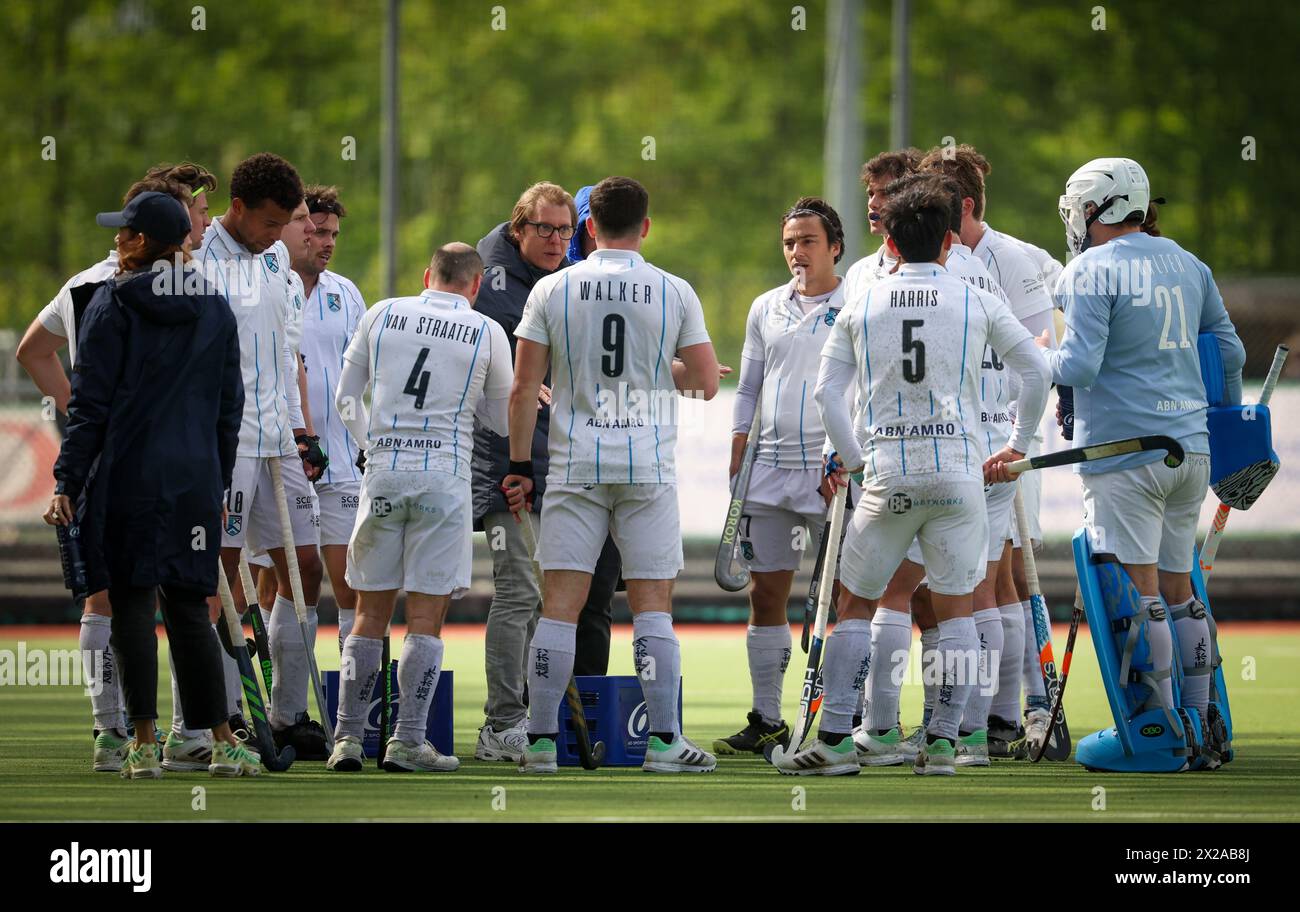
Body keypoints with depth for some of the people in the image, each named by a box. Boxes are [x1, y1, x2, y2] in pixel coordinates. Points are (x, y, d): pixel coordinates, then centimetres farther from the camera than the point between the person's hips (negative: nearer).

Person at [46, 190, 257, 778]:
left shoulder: (114, 303, -6)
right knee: (188, 607, 10)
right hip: (195, 479, 5)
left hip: (128, 475, -5)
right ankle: (222, 743, 7)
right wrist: (217, 486, 19)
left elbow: (90, 404, -8)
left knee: (132, 604, -1)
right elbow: (230, 408, 13)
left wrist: (67, 482, -5)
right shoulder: (215, 309, 9)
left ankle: (144, 746, -6)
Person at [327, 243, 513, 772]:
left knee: (371, 613, 8)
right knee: (426, 617, 0)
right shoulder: (487, 333, 1)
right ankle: (407, 743, -3)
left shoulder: (382, 315, 6)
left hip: (382, 473, 2)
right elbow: (503, 421, 12)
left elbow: (346, 399, 13)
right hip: (444, 478, -2)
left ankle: (348, 738, 5)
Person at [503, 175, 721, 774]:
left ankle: (541, 741, 1)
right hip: (648, 467, 0)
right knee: (652, 604, 3)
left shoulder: (553, 291, 0)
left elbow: (523, 388, -1)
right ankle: (664, 740, 1)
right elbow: (706, 382, 2)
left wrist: (520, 466, 6)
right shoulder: (674, 294, 0)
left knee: (560, 604, 2)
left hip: (575, 466, 0)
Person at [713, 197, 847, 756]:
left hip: (834, 473, -5)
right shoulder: (766, 309, 14)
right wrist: (737, 457, 10)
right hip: (769, 473, 5)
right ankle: (766, 721, 10)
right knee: (765, 593, 4)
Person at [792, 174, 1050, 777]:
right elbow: (1035, 371, 6)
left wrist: (852, 458, 10)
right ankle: (942, 742, 2)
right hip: (958, 472, 0)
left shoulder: (861, 305, 8)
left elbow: (827, 391, 4)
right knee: (955, 610, 7)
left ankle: (834, 740, 2)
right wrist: (1018, 445, 16)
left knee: (856, 605, 8)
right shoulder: (975, 302, 6)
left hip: (887, 474, 0)